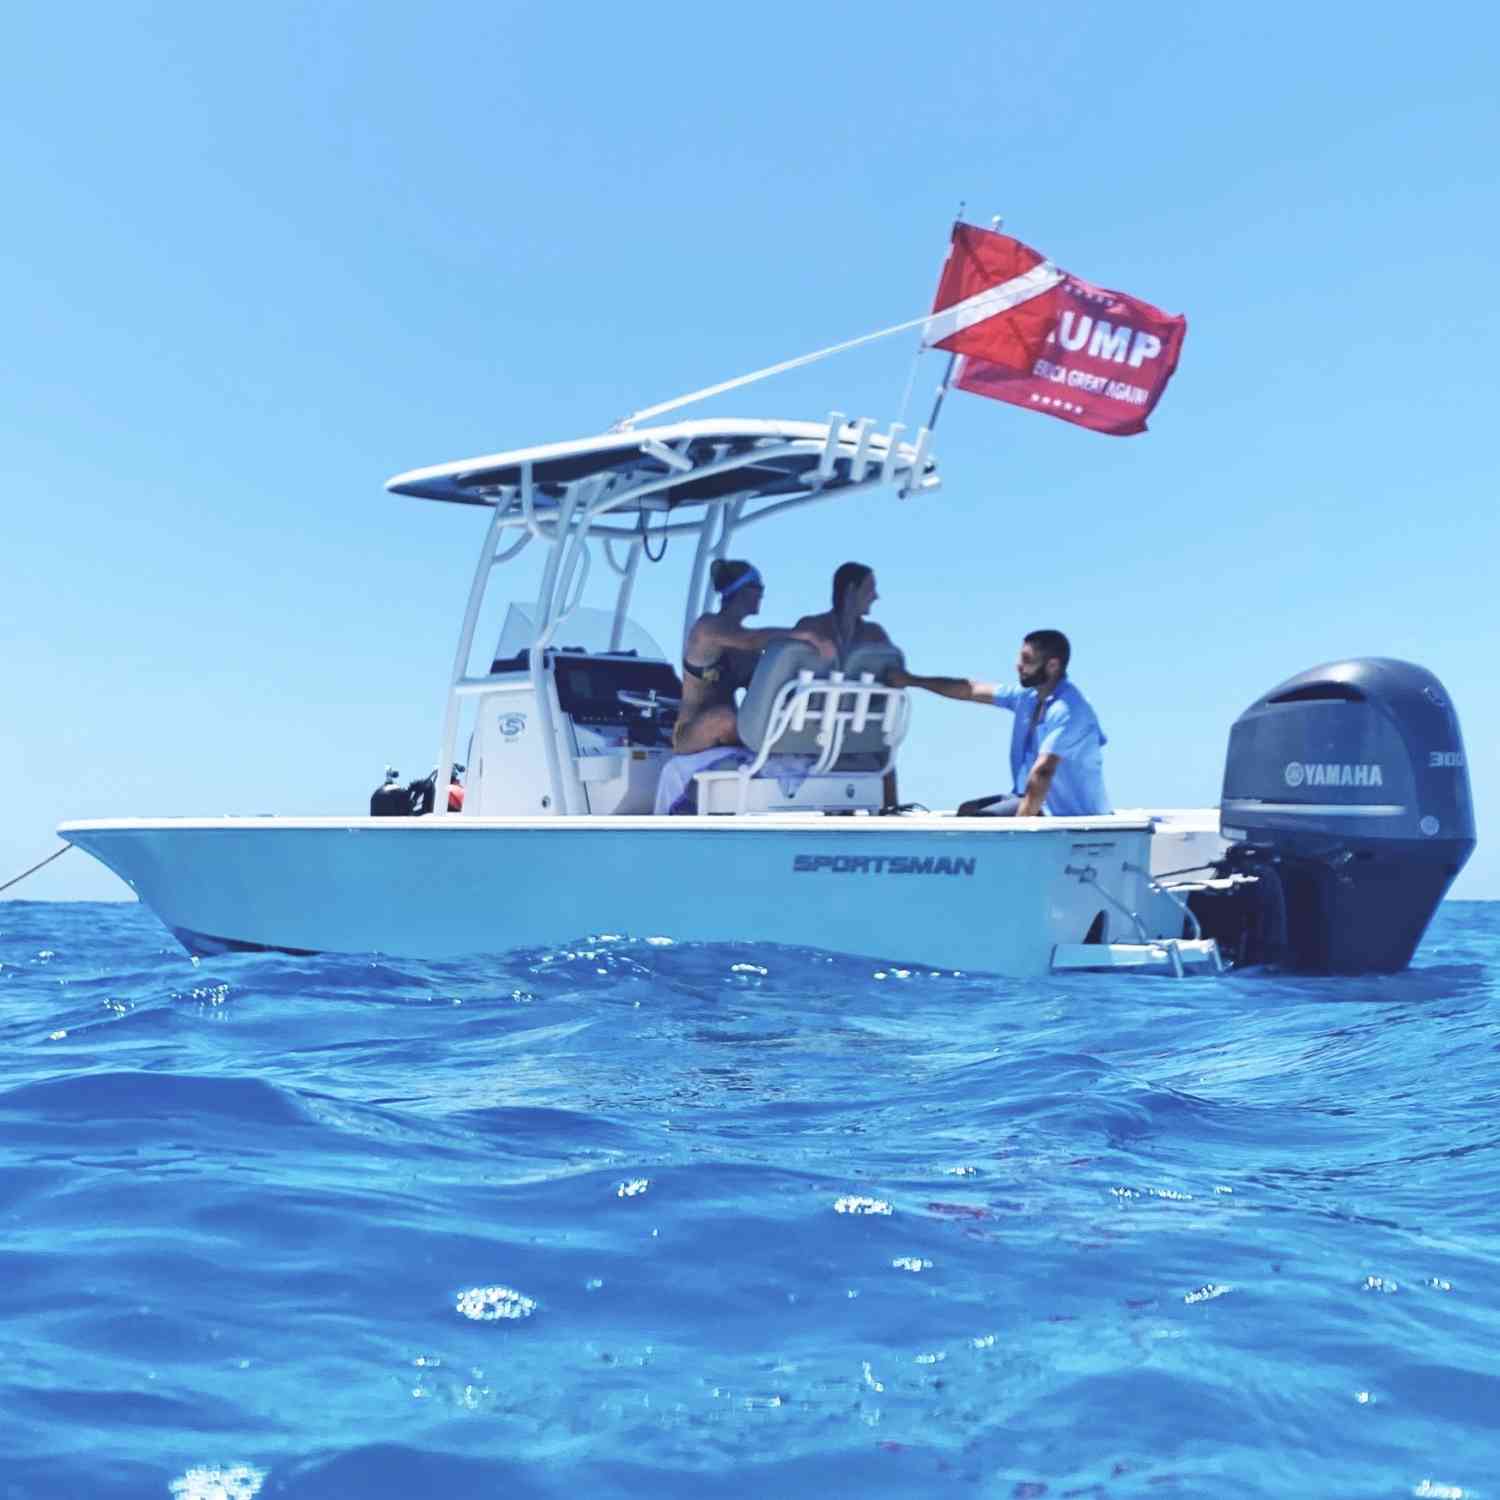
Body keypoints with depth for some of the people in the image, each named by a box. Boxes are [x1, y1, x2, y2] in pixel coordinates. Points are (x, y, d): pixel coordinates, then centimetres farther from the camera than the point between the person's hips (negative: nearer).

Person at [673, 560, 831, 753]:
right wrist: (802, 634, -41)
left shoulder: (746, 636, 13)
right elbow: (751, 641, -31)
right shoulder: (708, 625, -11)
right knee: (724, 716, -38)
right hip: (692, 735, -7)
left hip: (727, 733, 7)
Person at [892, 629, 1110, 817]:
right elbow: (971, 690, 13)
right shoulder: (1029, 695, 4)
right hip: (1033, 795, 9)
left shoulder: (1067, 710, -25)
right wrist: (912, 680, 17)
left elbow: (1042, 771, -31)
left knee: (976, 820, -17)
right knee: (968, 810, 11)